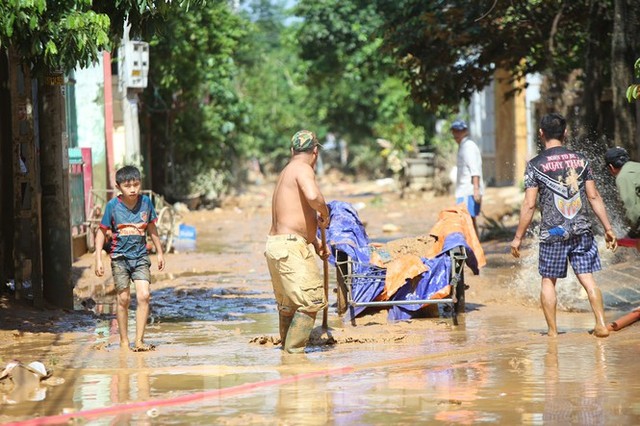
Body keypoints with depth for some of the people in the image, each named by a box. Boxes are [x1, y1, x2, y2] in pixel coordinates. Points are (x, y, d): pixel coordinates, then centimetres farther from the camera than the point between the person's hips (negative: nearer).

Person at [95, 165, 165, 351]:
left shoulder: (146, 202, -2)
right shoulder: (113, 205, -8)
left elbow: (151, 228, 12)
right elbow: (101, 232, -1)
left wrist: (159, 252, 18)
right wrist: (98, 259, -5)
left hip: (140, 257, 1)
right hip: (120, 257, -1)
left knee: (144, 296, -13)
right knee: (123, 299, 2)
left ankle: (139, 340, -9)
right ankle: (124, 341, 15)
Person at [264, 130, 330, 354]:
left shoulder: (287, 171, 21)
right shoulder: (303, 169, -9)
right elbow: (313, 196, -30)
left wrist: (316, 241, 23)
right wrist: (325, 214, -9)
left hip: (276, 243, 10)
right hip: (290, 246, -10)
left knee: (288, 303, 21)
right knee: (311, 300, -11)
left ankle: (286, 347, 32)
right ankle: (294, 351, -12)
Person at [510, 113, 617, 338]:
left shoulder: (536, 165, -5)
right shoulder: (580, 159, 4)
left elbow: (529, 205, -6)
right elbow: (594, 196, 5)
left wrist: (518, 237, 1)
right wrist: (608, 228, 11)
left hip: (553, 232, -2)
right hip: (582, 230, 2)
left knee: (548, 280, 9)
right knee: (587, 277, 5)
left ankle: (552, 331, 9)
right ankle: (601, 324, -4)